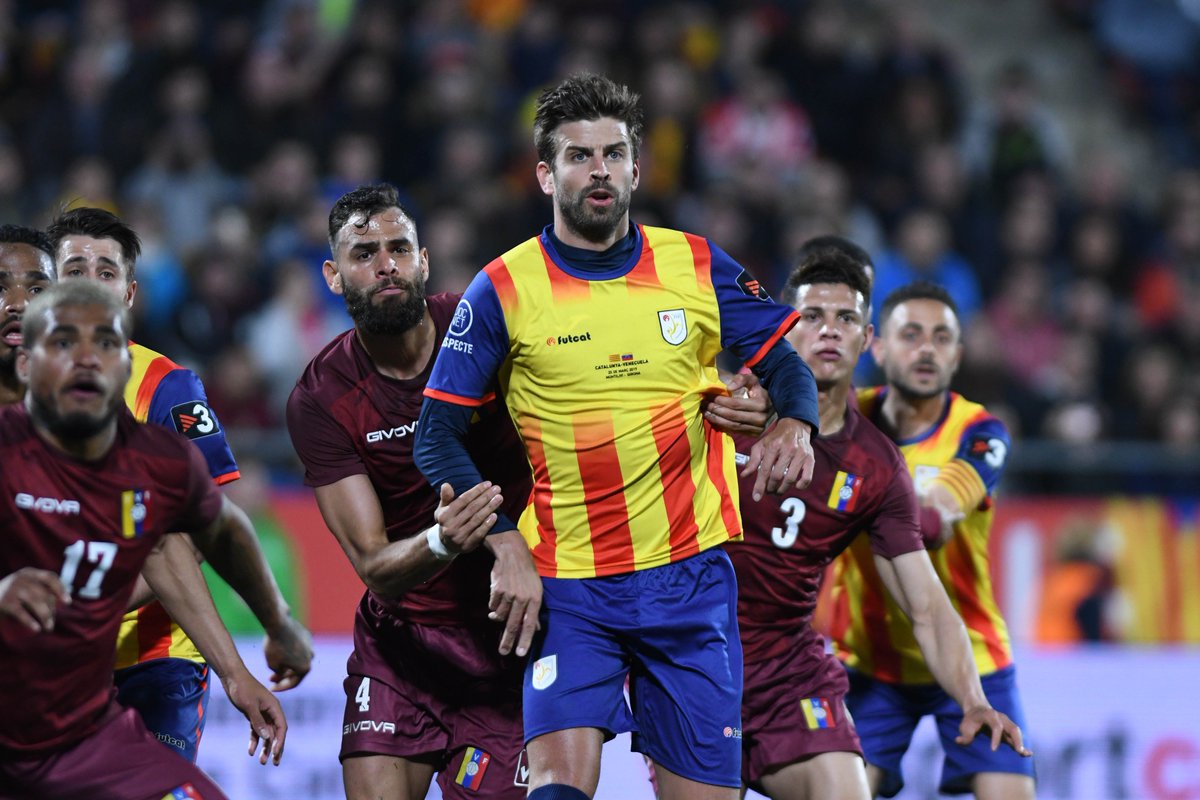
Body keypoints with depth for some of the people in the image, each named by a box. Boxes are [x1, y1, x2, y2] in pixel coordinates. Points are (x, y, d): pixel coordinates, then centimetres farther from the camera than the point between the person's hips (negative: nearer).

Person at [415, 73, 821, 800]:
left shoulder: (699, 268, 4)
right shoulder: (504, 289, -1)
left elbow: (784, 362, 12)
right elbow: (437, 437, 1)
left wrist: (794, 425, -11)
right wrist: (504, 545, -11)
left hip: (691, 576, 2)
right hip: (567, 585, -2)